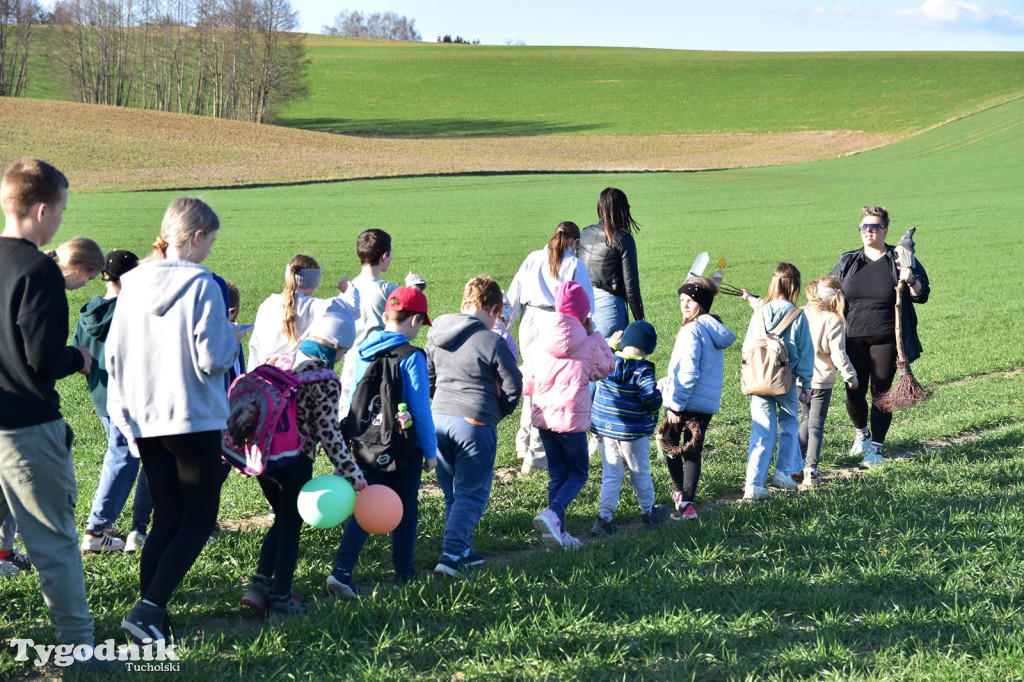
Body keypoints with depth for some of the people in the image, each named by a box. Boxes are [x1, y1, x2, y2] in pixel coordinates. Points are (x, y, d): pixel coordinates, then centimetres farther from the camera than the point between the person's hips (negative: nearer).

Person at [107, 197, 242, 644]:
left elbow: (113, 354, 7)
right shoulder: (200, 284, -14)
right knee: (198, 521, 4)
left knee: (165, 519, 15)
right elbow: (211, 358, -17)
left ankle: (149, 614, 10)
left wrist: (122, 408, 17)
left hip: (144, 421, 6)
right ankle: (149, 608, -11)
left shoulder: (132, 284, 4)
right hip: (193, 419, -6)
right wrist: (231, 338, 3)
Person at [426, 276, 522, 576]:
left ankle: (461, 550, 25)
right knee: (471, 495, 0)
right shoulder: (492, 342, -10)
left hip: (439, 419, 6)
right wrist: (497, 413, 13)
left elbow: (427, 379, 16)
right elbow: (513, 387, -4)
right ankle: (451, 555, -11)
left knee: (452, 492, 18)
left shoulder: (436, 337, 8)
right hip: (475, 423, -6)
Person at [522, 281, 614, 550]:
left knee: (557, 475, 15)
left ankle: (557, 532, 15)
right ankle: (552, 514, -15)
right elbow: (607, 367, 11)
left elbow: (526, 384, 4)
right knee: (578, 474, 10)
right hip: (572, 418, -4)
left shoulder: (539, 343, -1)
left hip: (543, 417, 4)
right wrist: (593, 333, 13)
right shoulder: (587, 344, -10)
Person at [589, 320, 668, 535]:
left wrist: (610, 345, 20)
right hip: (634, 432, -4)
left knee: (610, 475, 10)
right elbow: (652, 397, -26)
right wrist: (654, 409, -4)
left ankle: (605, 516, 1)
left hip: (607, 430, 4)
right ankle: (648, 513, 31)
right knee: (640, 473, 14)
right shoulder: (642, 370, -18)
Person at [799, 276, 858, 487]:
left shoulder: (801, 315, -1)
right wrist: (850, 376, -2)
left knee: (807, 419, 23)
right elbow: (838, 353, -14)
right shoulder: (833, 320, -13)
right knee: (816, 425, 2)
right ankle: (810, 471, -4)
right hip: (822, 380, -4)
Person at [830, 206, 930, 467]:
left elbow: (922, 295, 1)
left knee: (881, 393, -2)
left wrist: (910, 281, -20)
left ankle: (876, 448, 7)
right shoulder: (847, 262, 9)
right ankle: (861, 433, 32)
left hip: (886, 340, -2)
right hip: (853, 339, 2)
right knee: (855, 392, 3)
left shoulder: (900, 260, 1)